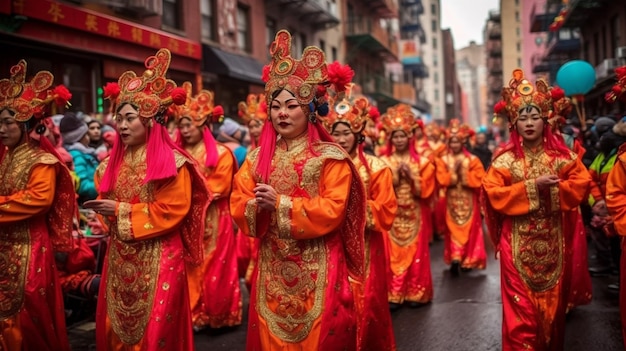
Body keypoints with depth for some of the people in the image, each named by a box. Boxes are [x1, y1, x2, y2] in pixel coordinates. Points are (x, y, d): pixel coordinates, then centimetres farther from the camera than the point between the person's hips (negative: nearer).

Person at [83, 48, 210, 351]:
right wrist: (104, 208, -2)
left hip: (158, 259, -7)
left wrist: (122, 211, -16)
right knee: (117, 327, 13)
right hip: (120, 258, 7)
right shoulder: (113, 162, 11)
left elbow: (172, 211, -17)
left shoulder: (172, 162, -11)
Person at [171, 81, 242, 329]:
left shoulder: (220, 154, -2)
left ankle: (213, 316, 10)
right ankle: (190, 315, 12)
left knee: (211, 269, 0)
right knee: (187, 268, 3)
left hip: (211, 221, -4)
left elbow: (219, 187, -9)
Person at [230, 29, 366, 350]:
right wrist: (258, 207, -19)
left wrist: (280, 204, -21)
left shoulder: (330, 157, -6)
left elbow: (333, 210, -16)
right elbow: (237, 206, 3)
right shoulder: (257, 158, 9)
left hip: (317, 269, -4)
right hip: (272, 267, 4)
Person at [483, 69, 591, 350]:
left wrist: (552, 190, -18)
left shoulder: (560, 155, 3)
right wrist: (532, 187, -20)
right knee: (521, 308, -1)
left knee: (553, 302, 15)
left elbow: (582, 183, -4)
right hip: (519, 245, -3)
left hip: (553, 242, 3)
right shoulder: (505, 159, -5)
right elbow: (493, 194, -14)